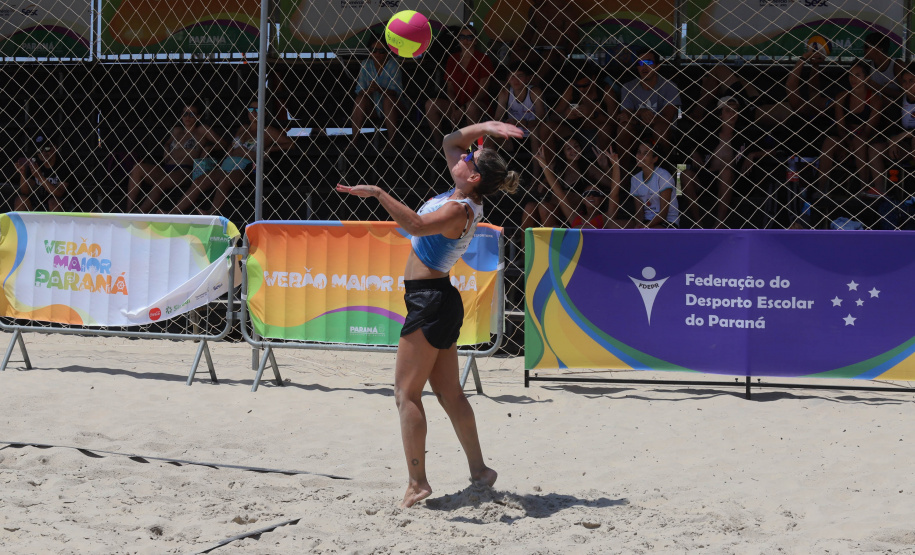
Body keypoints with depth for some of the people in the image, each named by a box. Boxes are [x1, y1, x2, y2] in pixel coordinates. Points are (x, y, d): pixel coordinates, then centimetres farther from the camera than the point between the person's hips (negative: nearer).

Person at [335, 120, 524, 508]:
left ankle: (417, 482, -10)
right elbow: (450, 142, 19)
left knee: (407, 393, -8)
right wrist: (485, 128, 8)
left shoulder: (459, 210, -20)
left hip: (429, 299, -10)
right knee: (450, 393, 16)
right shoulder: (461, 198, 7)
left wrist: (379, 193, -40)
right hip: (438, 300, 10)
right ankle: (479, 469, 23)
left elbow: (417, 225, -39)